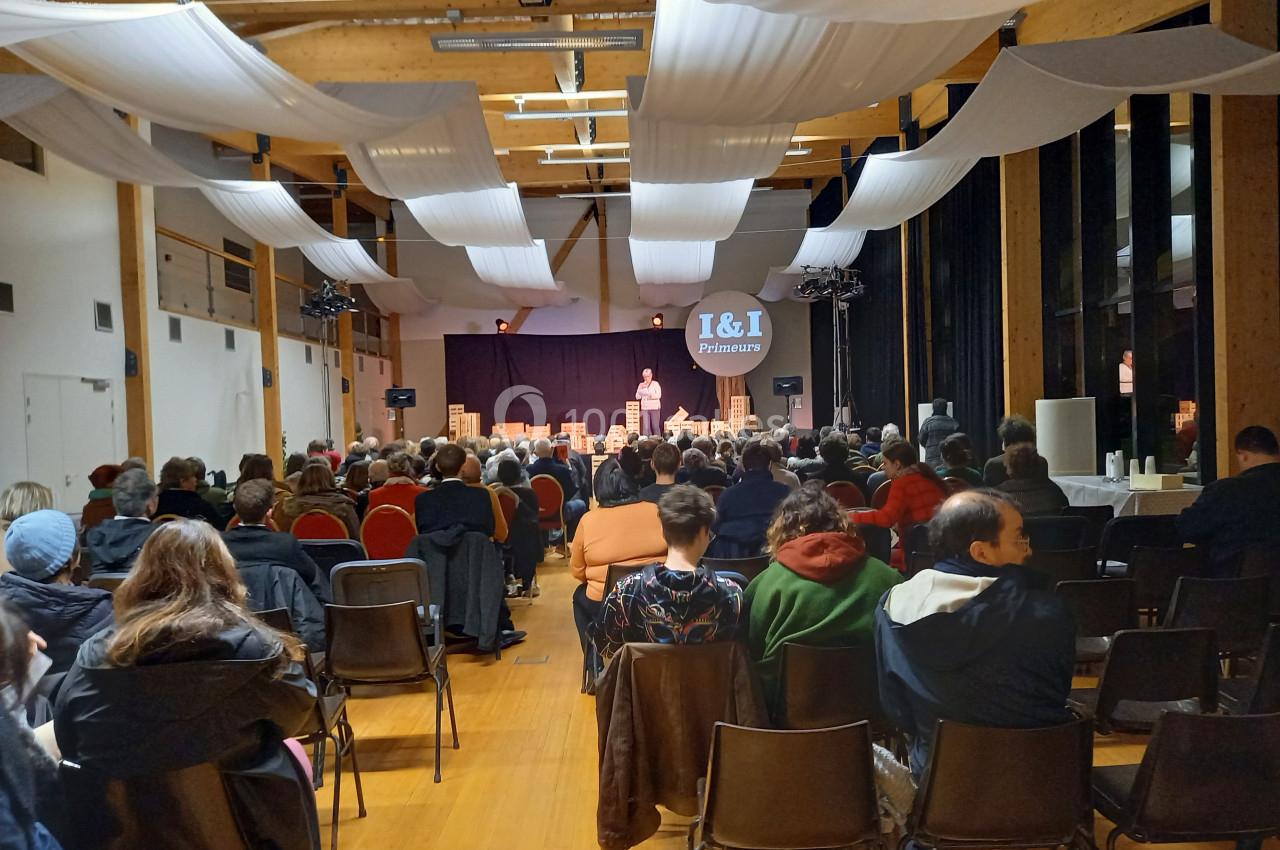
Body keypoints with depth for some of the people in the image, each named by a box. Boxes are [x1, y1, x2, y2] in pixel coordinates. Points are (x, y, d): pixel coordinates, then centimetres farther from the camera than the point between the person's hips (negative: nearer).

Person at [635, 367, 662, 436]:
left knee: (655, 426, -2)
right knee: (646, 427, -4)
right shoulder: (641, 385, 10)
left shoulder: (655, 384, 2)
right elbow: (637, 397, 5)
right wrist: (641, 389, -8)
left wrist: (651, 396, -19)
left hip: (655, 408, -2)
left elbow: (659, 395, -8)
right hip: (645, 408, 2)